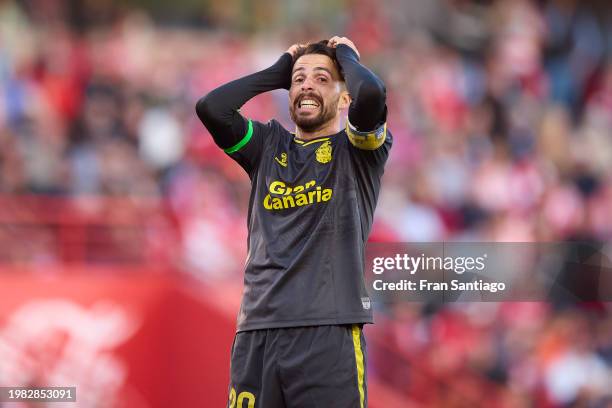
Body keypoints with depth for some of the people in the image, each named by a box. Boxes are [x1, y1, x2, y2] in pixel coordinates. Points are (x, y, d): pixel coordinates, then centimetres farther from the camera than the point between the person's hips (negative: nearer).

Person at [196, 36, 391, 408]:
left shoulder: (357, 148, 9)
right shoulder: (268, 145, 19)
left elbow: (371, 94, -12)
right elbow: (211, 108, 3)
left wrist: (345, 54, 9)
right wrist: (278, 73, 14)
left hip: (329, 331, -4)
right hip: (257, 331, 4)